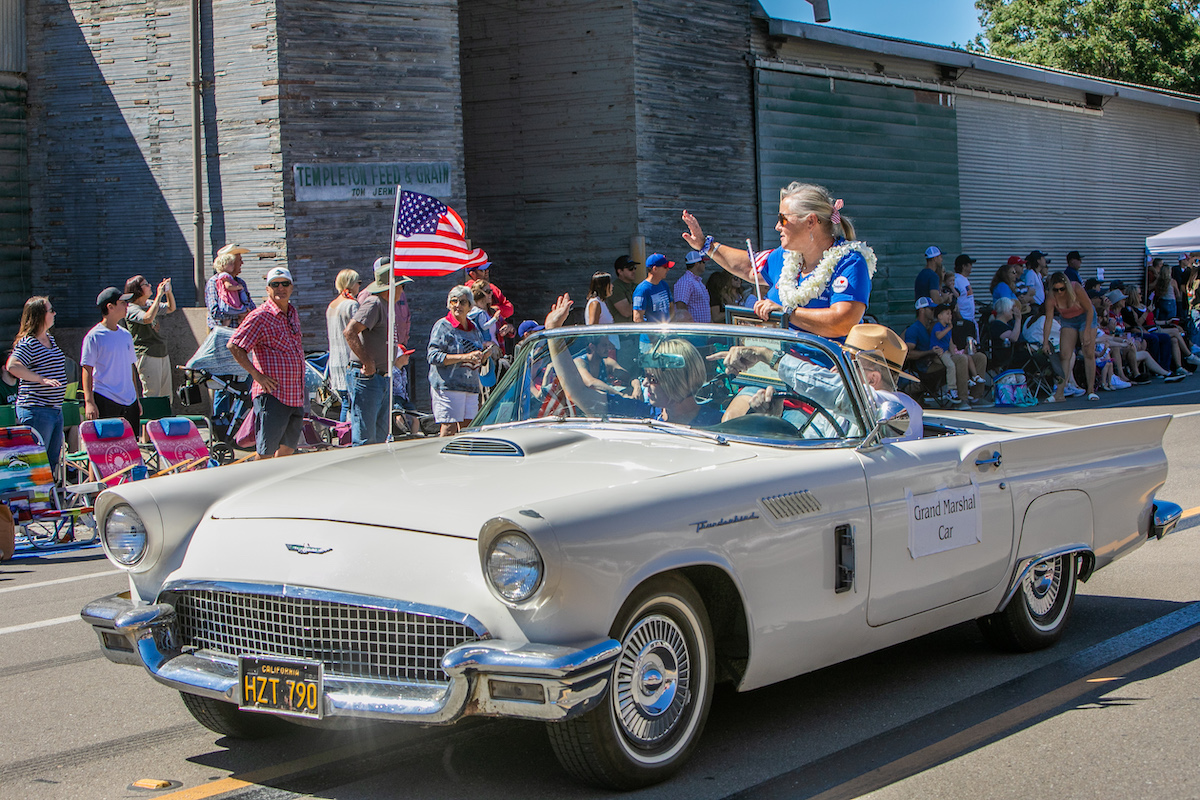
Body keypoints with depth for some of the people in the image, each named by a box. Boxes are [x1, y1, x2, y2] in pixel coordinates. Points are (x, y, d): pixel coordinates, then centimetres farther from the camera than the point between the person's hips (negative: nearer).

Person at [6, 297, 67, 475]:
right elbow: (12, 366, -26)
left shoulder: (50, 339, 16)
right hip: (36, 411, -9)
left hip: (55, 409, 9)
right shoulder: (28, 343, -12)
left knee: (54, 458, 11)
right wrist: (42, 380, -29)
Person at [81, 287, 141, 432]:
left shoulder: (126, 335, 14)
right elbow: (87, 370, -7)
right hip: (105, 401, -6)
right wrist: (89, 402, -14)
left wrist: (137, 399, 20)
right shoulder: (94, 337, -6)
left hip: (129, 401, 6)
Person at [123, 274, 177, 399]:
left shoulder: (150, 304, 13)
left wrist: (169, 292, 8)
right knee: (152, 396, -8)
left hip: (162, 354, 8)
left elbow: (170, 308, 27)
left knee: (166, 395, 9)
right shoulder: (131, 309, -12)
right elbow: (148, 318, -31)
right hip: (146, 355, -8)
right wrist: (159, 295, -25)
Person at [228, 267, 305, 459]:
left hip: (296, 396, 8)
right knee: (266, 453, -6)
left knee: (288, 449, 14)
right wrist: (257, 375, -17)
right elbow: (234, 346, -15)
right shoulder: (259, 316, -9)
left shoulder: (293, 313, 15)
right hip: (273, 394, -8)